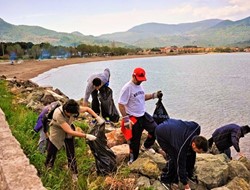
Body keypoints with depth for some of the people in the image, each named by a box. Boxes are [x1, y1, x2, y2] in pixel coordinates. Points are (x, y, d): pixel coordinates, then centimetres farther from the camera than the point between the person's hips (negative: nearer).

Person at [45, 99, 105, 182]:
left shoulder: (74, 109, -27)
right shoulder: (58, 114, -41)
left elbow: (87, 109, -8)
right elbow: (70, 131, -42)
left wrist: (98, 117, -20)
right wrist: (86, 136, -43)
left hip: (68, 130, 3)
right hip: (57, 133, -3)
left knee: (71, 154, 3)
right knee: (51, 153, 5)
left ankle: (74, 174, 19)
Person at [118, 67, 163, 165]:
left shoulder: (139, 86, 5)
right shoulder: (127, 88, -21)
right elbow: (121, 104, -21)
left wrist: (154, 95, 4)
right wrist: (126, 119, -23)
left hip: (143, 115, 8)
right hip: (134, 118, -8)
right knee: (134, 140, 5)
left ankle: (146, 146, 35)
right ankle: (133, 160, 25)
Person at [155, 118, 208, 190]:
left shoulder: (197, 128, -26)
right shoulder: (182, 147, -39)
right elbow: (181, 166, -26)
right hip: (161, 134, -7)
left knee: (191, 153, 0)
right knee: (174, 157, -18)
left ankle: (189, 174, 21)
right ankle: (165, 179, 4)